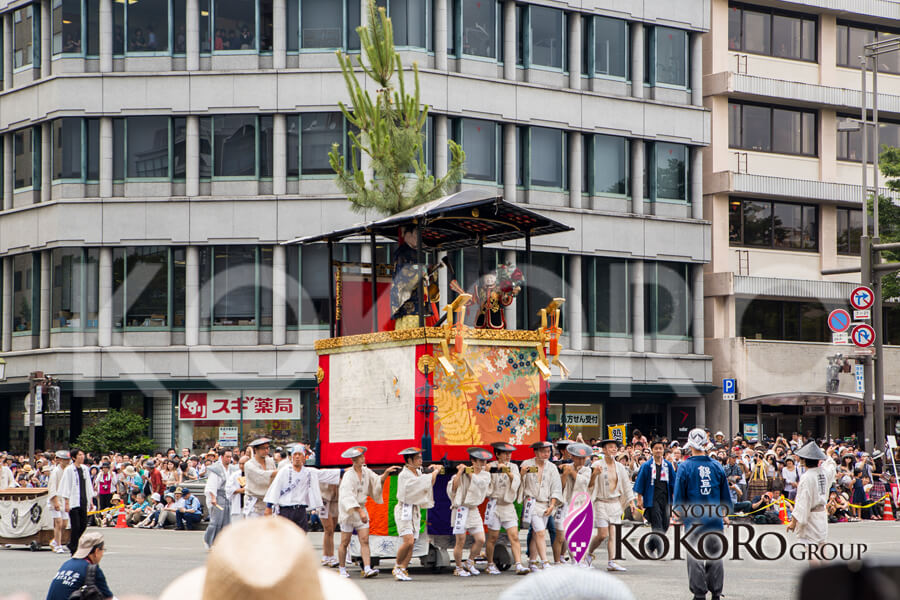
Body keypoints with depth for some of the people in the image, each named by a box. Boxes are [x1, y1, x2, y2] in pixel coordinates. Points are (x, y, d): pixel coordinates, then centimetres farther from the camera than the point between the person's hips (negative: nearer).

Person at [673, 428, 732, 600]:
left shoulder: (685, 467, -7)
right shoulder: (716, 466, 4)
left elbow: (679, 494, -4)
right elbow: (725, 494, 11)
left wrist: (678, 512, 9)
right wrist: (726, 514, 23)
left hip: (694, 519, -3)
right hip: (715, 520, 3)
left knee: (695, 557, 4)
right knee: (716, 555, 10)